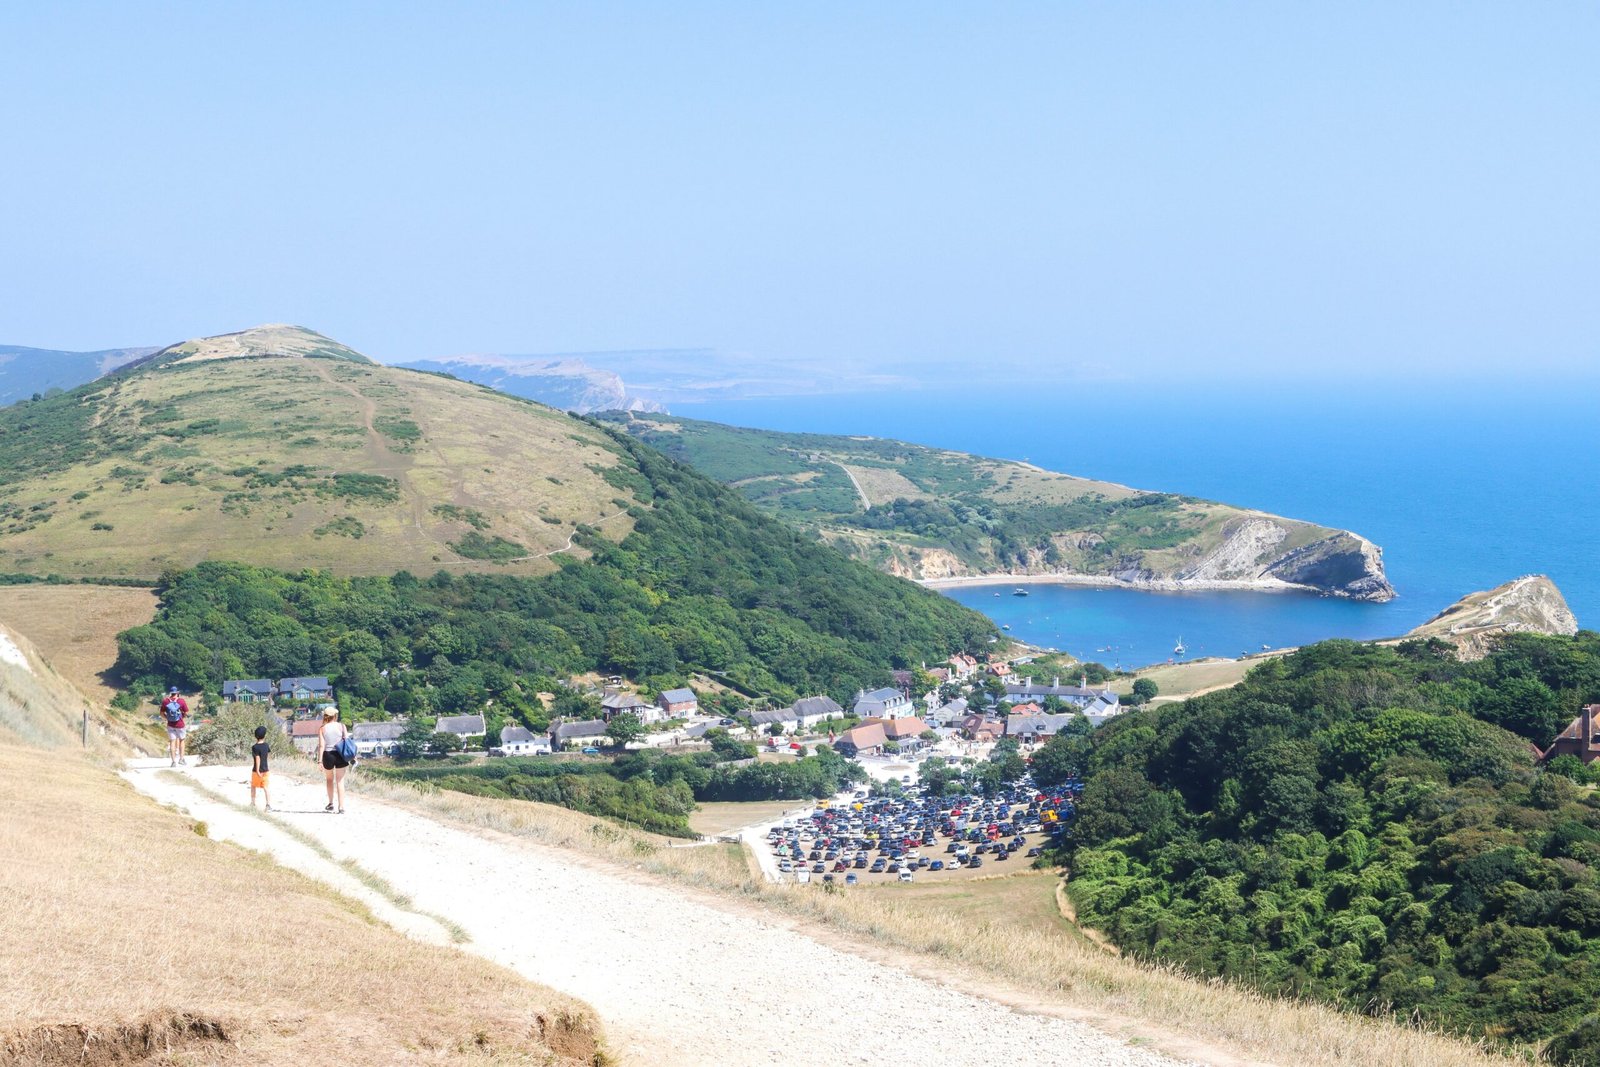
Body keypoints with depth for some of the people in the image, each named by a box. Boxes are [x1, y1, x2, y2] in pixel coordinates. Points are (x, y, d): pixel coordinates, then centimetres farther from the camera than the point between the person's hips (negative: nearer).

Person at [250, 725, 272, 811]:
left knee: (253, 786, 18)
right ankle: (269, 805, -17)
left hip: (257, 771, -4)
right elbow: (269, 753, 23)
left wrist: (257, 770, -22)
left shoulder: (255, 747, -15)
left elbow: (258, 759, -23)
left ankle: (253, 803, 31)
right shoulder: (266, 745, 1)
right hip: (265, 770, 4)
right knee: (265, 787, -2)